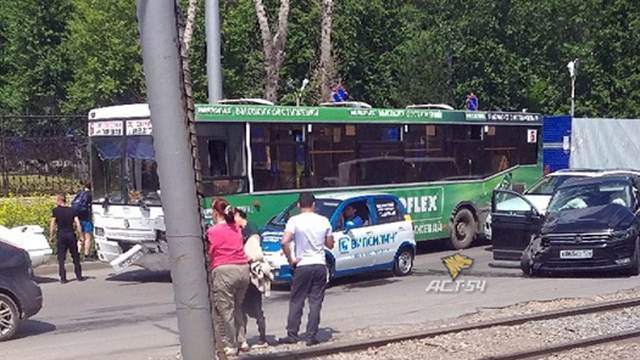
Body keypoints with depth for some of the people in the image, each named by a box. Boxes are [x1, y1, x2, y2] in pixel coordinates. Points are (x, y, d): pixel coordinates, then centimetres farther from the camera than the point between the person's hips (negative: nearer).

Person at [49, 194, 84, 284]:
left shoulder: (56, 210, -3)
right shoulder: (72, 210, 4)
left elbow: (52, 224, -6)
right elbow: (78, 224, 0)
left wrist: (51, 236, 1)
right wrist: (81, 236, 5)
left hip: (61, 235, -2)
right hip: (71, 234, 2)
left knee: (61, 257, 4)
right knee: (75, 256, 11)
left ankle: (63, 278, -1)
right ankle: (79, 276, 12)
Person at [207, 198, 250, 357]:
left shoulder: (212, 231, -6)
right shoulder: (236, 228, 12)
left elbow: (209, 253, -2)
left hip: (224, 271, -6)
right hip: (243, 268, 6)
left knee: (224, 310, 2)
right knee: (237, 307, 19)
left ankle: (230, 345, 4)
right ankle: (240, 340, 19)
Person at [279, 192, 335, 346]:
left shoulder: (294, 221, -8)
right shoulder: (324, 221, 2)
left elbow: (284, 242, -21)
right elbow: (330, 244, 10)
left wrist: (290, 259, -9)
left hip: (302, 266, -2)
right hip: (320, 265, 2)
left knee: (296, 301, 8)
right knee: (315, 302, 5)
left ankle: (292, 335, 10)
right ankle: (311, 336, 3)